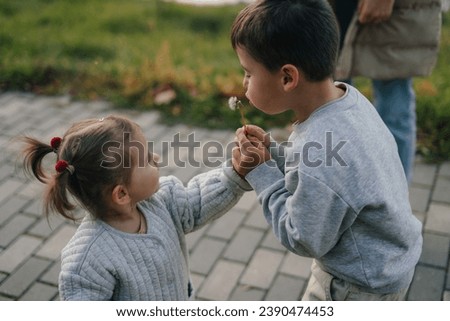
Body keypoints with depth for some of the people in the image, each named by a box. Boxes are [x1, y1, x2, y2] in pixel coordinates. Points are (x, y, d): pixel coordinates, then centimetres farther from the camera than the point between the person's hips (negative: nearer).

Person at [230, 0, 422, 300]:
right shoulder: (347, 95, -15)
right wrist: (272, 151, -13)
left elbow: (305, 240, -23)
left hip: (362, 283, -8)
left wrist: (261, 174, -21)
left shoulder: (318, 167, -41)